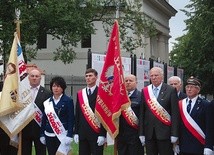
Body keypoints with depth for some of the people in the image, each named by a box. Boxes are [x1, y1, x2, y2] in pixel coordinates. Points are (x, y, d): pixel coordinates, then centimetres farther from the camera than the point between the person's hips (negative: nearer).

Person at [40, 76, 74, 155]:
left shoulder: (68, 101, -2)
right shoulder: (47, 102, 10)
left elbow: (71, 119, -6)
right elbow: (44, 118, 13)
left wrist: (69, 136, -13)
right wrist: (42, 134, 9)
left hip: (62, 136, -4)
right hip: (49, 136, 4)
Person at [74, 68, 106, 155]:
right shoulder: (80, 94, 10)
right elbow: (77, 114, 12)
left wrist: (102, 135, -13)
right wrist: (76, 132, 7)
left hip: (96, 133, -4)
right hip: (82, 133, 5)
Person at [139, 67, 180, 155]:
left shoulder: (171, 90, -2)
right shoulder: (145, 91, 8)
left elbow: (175, 113, -5)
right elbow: (142, 113, 6)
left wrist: (174, 134, -10)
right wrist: (141, 133, 1)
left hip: (165, 132, -3)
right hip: (149, 133, 3)